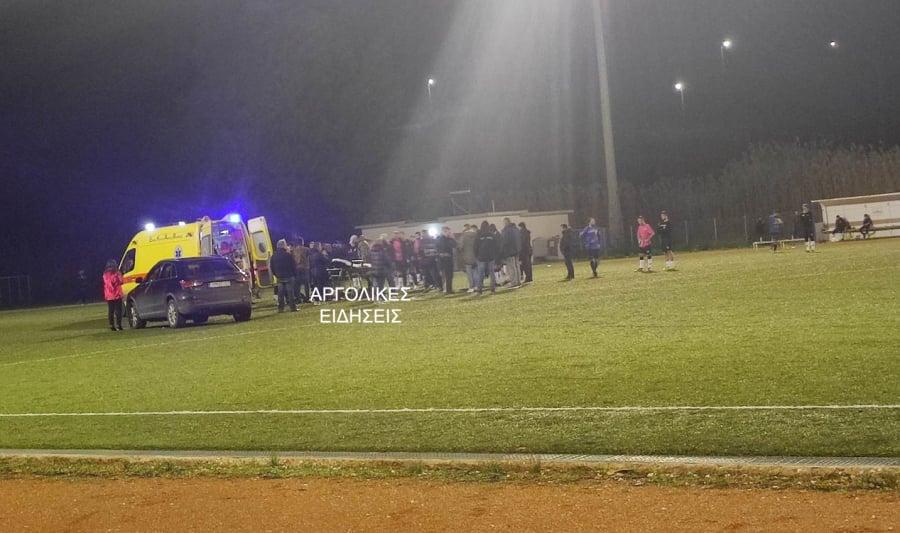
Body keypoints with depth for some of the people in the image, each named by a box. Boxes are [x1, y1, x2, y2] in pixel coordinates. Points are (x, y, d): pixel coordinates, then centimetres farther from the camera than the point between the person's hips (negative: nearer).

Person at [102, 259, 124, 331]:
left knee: (110, 311, 8)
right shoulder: (116, 273, -10)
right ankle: (118, 325, -5)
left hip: (108, 296, 4)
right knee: (118, 311, 0)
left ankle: (111, 326, 6)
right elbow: (122, 281, -6)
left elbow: (105, 284, 12)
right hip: (117, 295, -4)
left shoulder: (105, 274, 5)